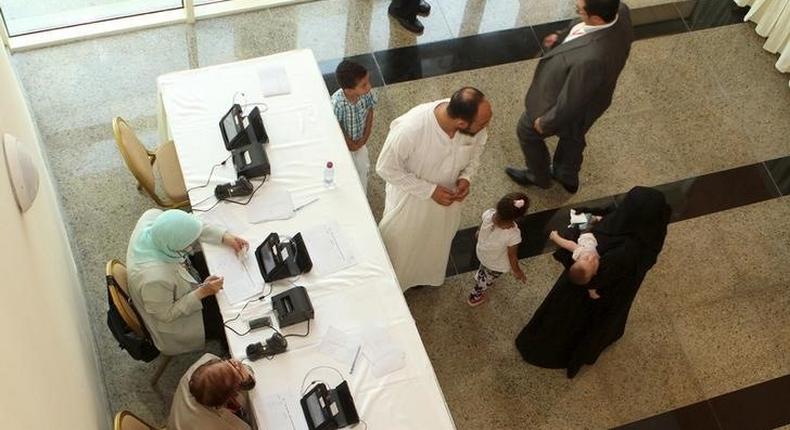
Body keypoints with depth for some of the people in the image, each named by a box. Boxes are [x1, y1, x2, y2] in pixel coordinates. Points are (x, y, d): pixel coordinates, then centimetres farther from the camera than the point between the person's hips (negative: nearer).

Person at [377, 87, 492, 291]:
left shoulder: (475, 124, -28)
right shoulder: (410, 129, -43)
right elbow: (386, 168, -27)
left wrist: (466, 176, -19)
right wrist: (430, 190, -28)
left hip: (448, 194, 4)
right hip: (411, 198, -4)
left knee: (437, 239, 32)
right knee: (400, 243, 25)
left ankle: (426, 273, 64)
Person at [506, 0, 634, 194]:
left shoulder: (590, 59, -48)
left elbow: (570, 101, -30)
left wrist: (545, 122, -12)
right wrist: (563, 39, -3)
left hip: (569, 108, -7)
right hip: (592, 95, 7)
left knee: (527, 132, 24)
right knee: (572, 136, 34)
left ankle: (538, 176, 52)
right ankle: (568, 177, 63)